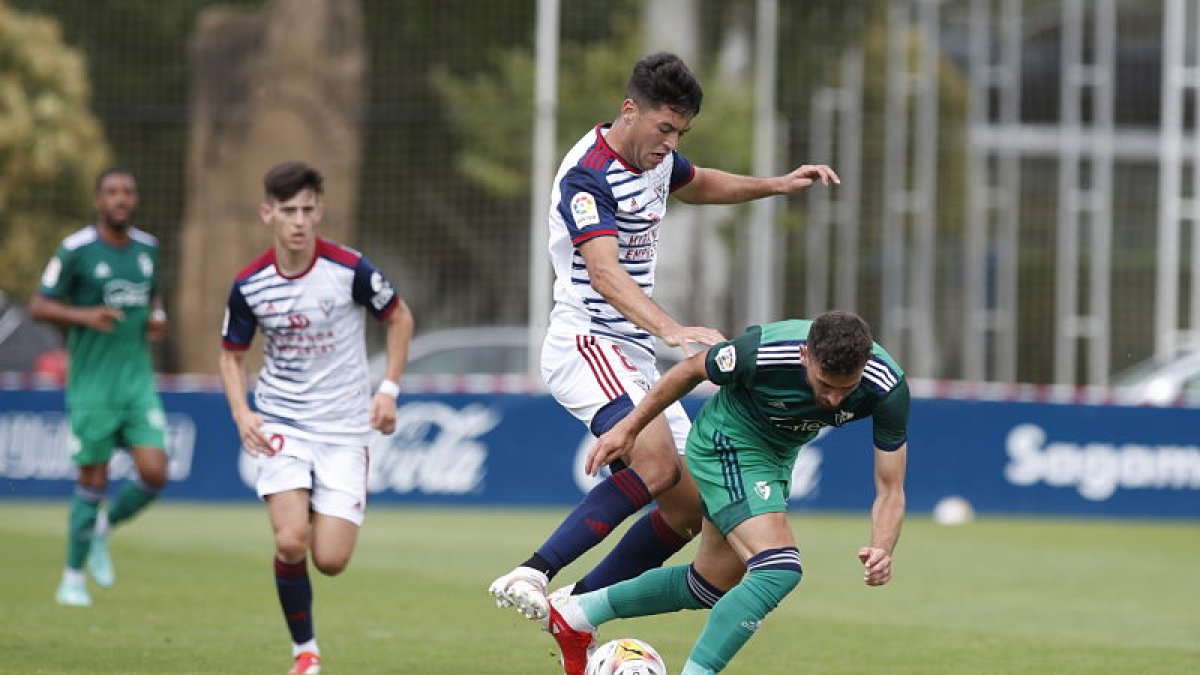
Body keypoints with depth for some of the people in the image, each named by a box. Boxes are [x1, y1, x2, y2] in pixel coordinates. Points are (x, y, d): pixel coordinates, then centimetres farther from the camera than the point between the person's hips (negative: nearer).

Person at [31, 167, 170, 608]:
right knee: (93, 483, -1)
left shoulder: (147, 248, 8)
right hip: (91, 385, -4)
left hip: (138, 381, 4)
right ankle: (73, 578, 15)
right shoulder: (75, 250, -8)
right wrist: (83, 315, -21)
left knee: (154, 474, -9)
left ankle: (103, 529, 20)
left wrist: (158, 320, 2)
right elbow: (38, 306, -4)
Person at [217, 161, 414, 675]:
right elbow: (232, 355, 10)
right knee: (291, 541, -21)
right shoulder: (250, 285, -6)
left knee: (331, 560, -9)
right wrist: (242, 414, -7)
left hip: (343, 428, -1)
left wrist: (388, 390, -2)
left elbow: (399, 318, 6)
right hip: (281, 425, 1)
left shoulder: (350, 270, -12)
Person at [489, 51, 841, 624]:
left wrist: (776, 185, 23)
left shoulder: (656, 156, 10)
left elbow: (696, 185, 36)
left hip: (635, 358, 9)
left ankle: (574, 606, 10)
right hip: (585, 345, -9)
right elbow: (604, 273, -34)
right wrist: (670, 329, -48)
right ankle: (531, 576, -34)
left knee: (690, 509, 2)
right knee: (656, 462, -33)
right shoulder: (588, 175, -19)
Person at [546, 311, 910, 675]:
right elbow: (692, 370, -12)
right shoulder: (762, 353, -34)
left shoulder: (888, 389, -28)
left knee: (711, 588, 18)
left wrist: (881, 550, -43)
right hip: (728, 443, -6)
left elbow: (890, 490, -23)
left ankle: (577, 613, 34)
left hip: (777, 458, 6)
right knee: (779, 570, -26)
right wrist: (629, 427, -4)